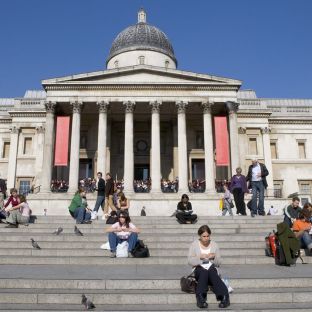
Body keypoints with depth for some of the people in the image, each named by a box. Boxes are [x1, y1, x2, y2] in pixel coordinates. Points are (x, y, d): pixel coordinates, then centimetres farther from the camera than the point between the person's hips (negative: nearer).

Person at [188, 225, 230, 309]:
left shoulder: (214, 245, 11)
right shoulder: (194, 244, 7)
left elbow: (218, 263, 12)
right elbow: (190, 261, 0)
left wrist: (214, 257, -9)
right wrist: (200, 257, -15)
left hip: (211, 268, 1)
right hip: (199, 269, -1)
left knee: (212, 271, -35)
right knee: (203, 271, -36)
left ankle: (224, 296, -46)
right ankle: (201, 297, -48)